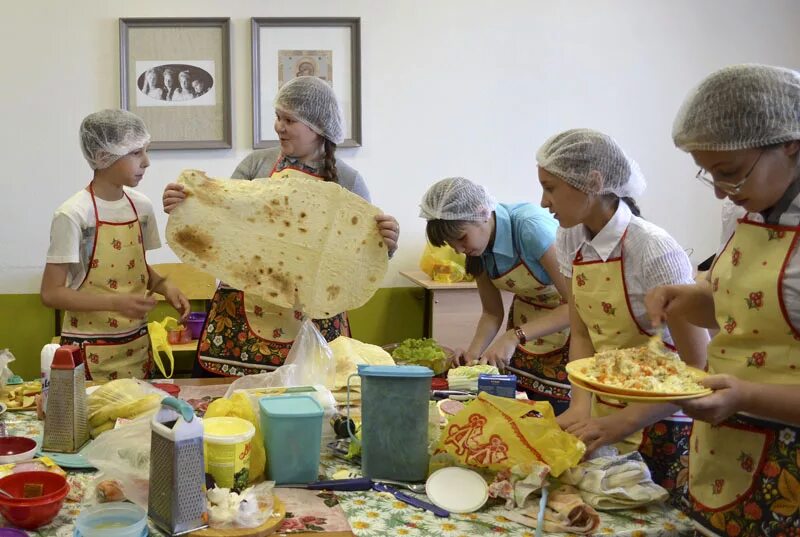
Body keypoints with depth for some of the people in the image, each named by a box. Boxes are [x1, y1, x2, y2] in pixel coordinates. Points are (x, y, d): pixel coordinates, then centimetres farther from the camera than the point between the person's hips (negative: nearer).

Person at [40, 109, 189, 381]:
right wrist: (115, 302, -26)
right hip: (90, 351, -5)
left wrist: (165, 287, -5)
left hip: (137, 344, 5)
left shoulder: (141, 206, 1)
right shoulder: (73, 215, -16)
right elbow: (51, 293, -16)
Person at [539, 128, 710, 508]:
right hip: (606, 417, 6)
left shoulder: (654, 251, -23)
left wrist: (623, 423, -30)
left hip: (662, 422, -6)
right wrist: (580, 407, -13)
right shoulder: (570, 241, -2)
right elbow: (581, 334, 3)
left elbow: (698, 369, -22)